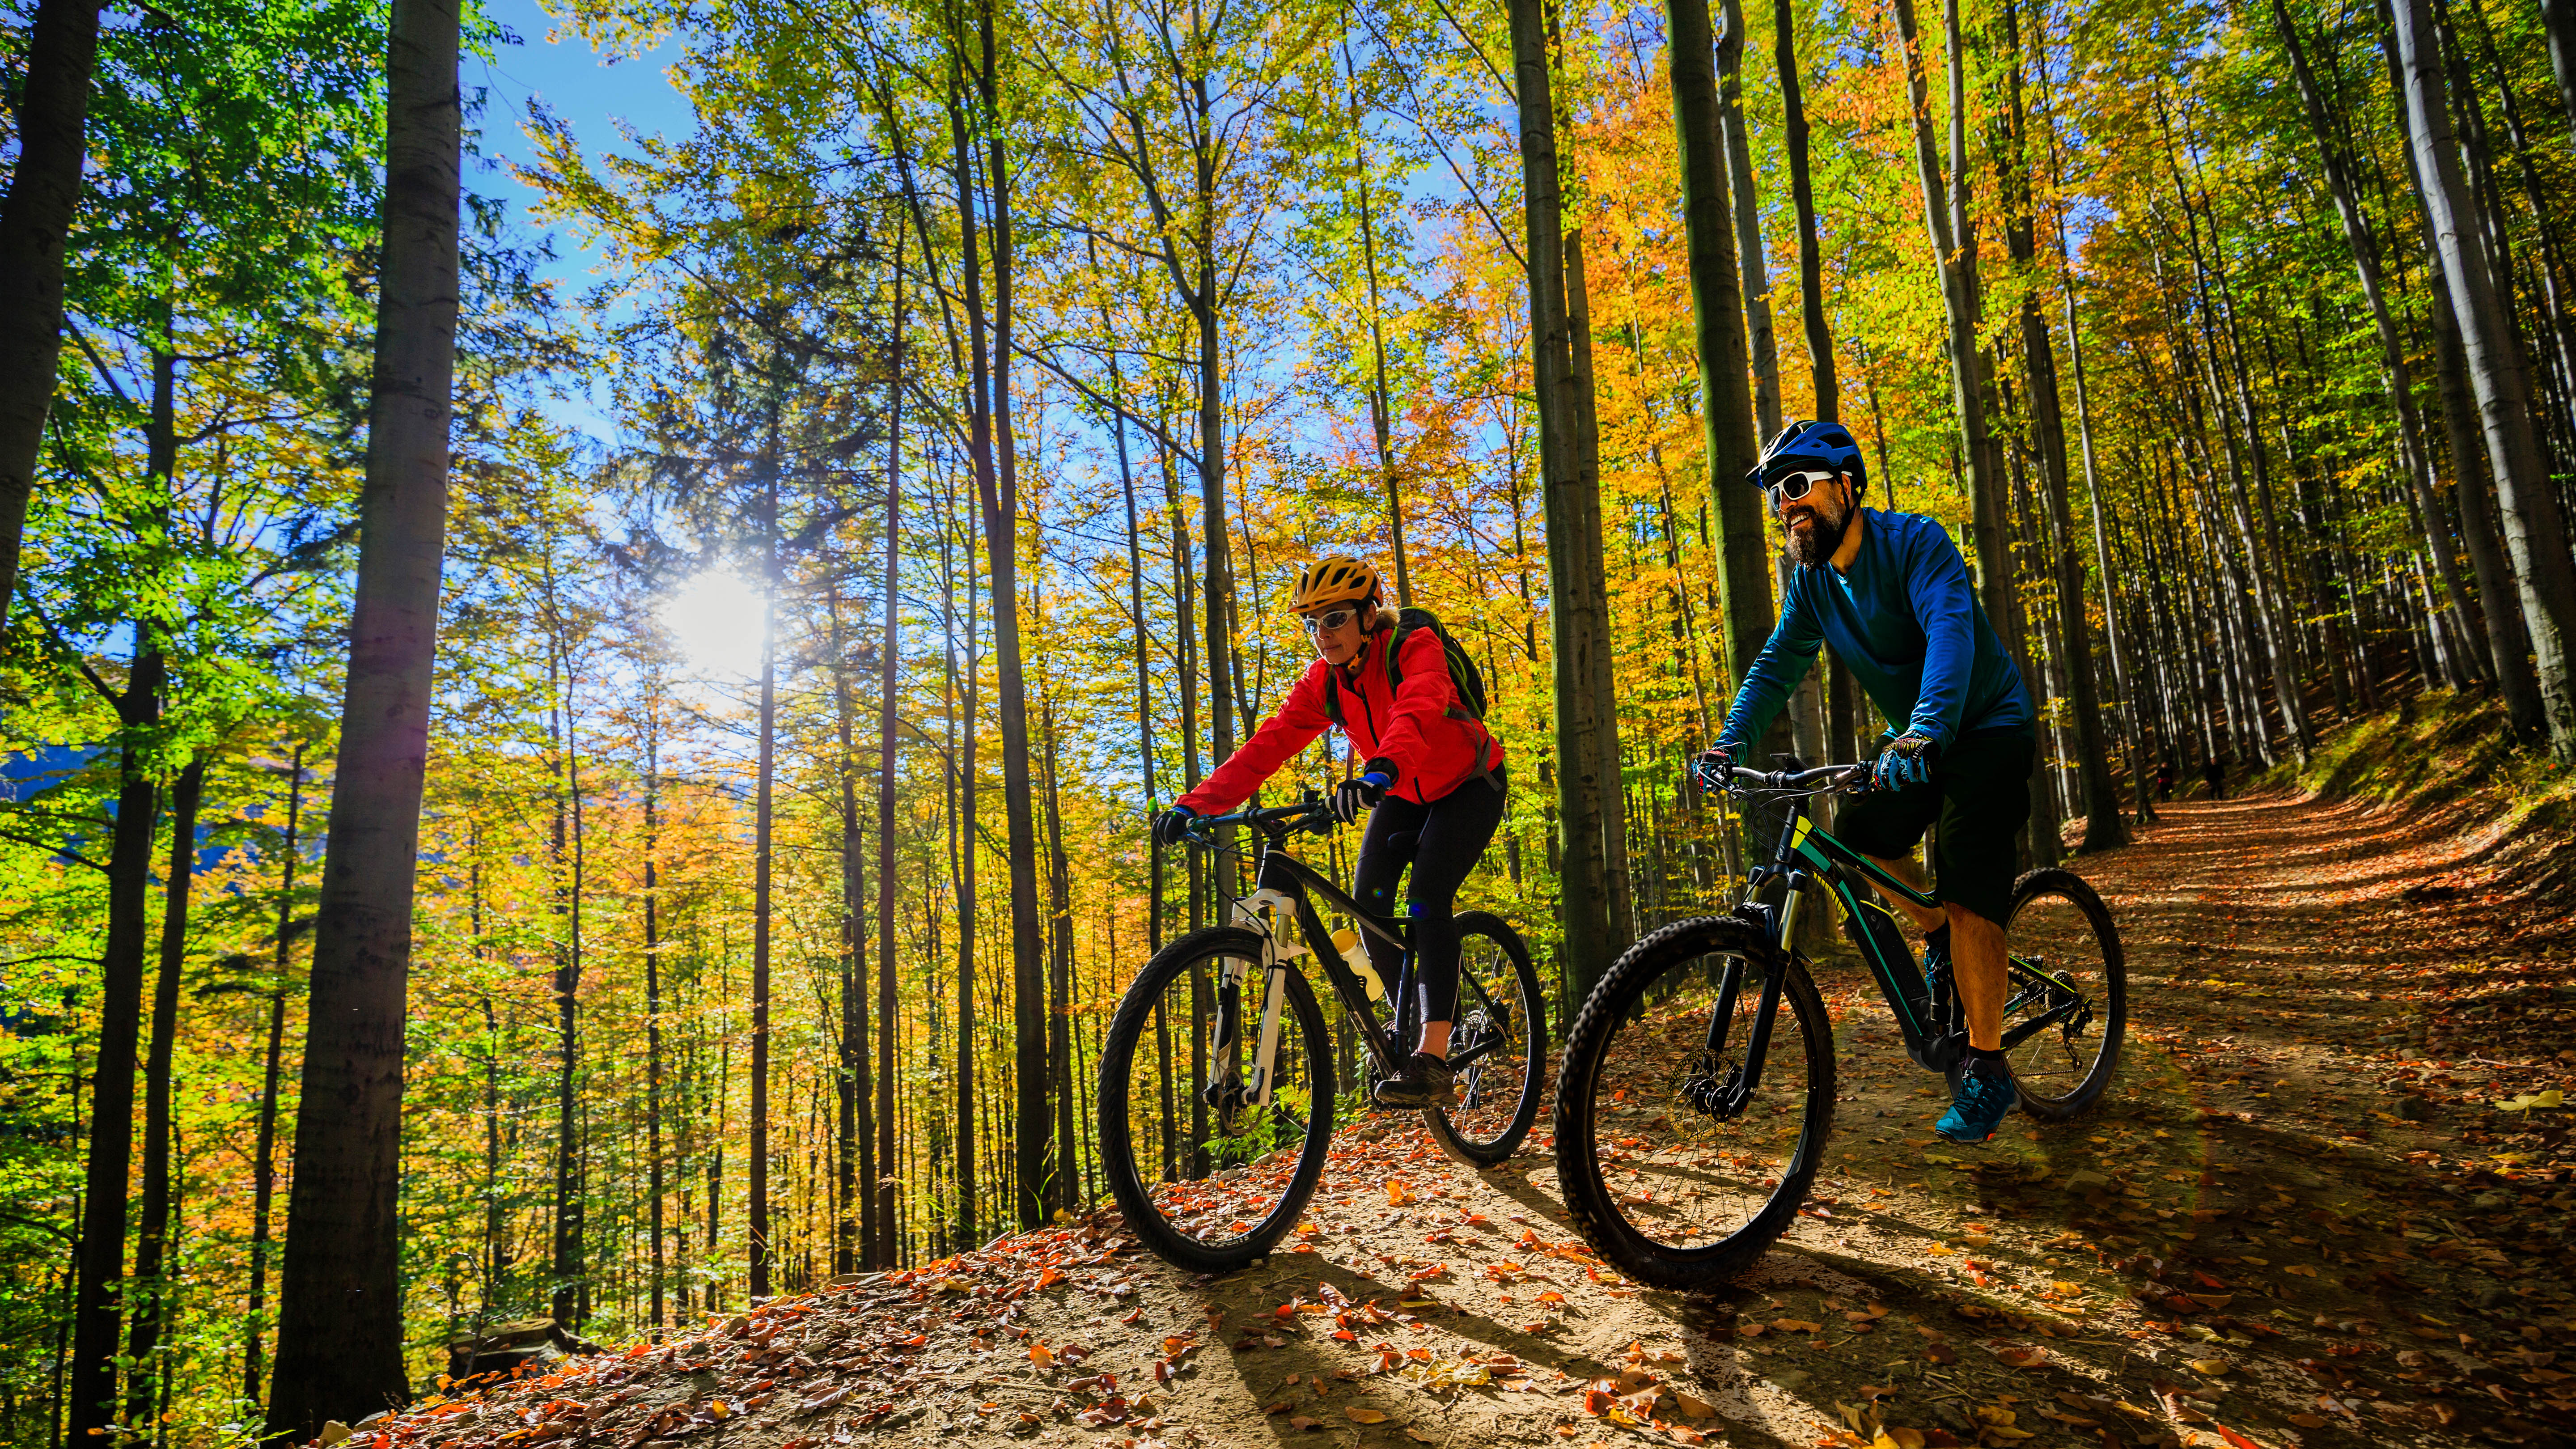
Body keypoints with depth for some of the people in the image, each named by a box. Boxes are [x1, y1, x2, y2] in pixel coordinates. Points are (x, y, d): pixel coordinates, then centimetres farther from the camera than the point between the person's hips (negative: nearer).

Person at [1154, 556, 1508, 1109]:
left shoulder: (1416, 648, -27)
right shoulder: (1323, 680, -11)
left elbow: (1418, 713, -48)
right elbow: (1270, 743, -21)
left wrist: (1381, 771, -69)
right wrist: (1196, 803, -34)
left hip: (1467, 785, -5)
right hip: (1403, 796, 6)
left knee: (1427, 897, -25)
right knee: (1369, 897, -14)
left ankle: (1433, 1062, -26)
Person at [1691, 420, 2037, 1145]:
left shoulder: (1915, 542, -22)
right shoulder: (1812, 580, -2)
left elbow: (1951, 633, -37)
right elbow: (1778, 664, -3)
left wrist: (1924, 732, -52)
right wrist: (1731, 741, -19)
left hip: (1989, 727, -7)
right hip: (1915, 742, 7)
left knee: (1966, 888, -16)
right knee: (1858, 834, -9)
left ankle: (1987, 1069, -7)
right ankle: (1941, 940, 18)